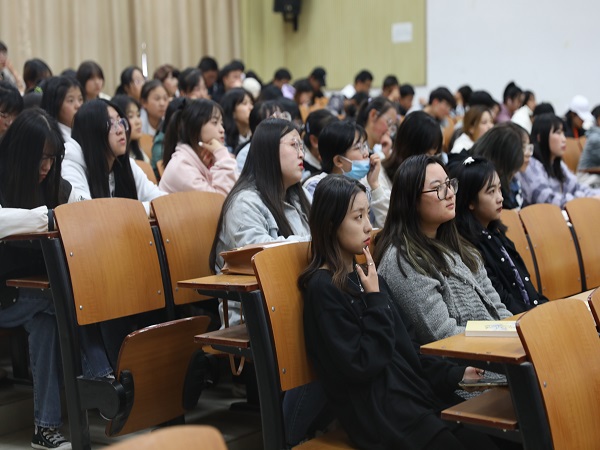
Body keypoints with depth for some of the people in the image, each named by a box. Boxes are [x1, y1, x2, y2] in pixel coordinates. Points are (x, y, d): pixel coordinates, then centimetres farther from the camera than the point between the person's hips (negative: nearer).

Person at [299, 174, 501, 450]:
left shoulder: (364, 276, 14)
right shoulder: (324, 288, -11)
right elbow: (361, 365, -17)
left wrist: (453, 374, 7)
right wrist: (376, 300, -12)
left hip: (416, 394, 8)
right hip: (378, 411, -8)